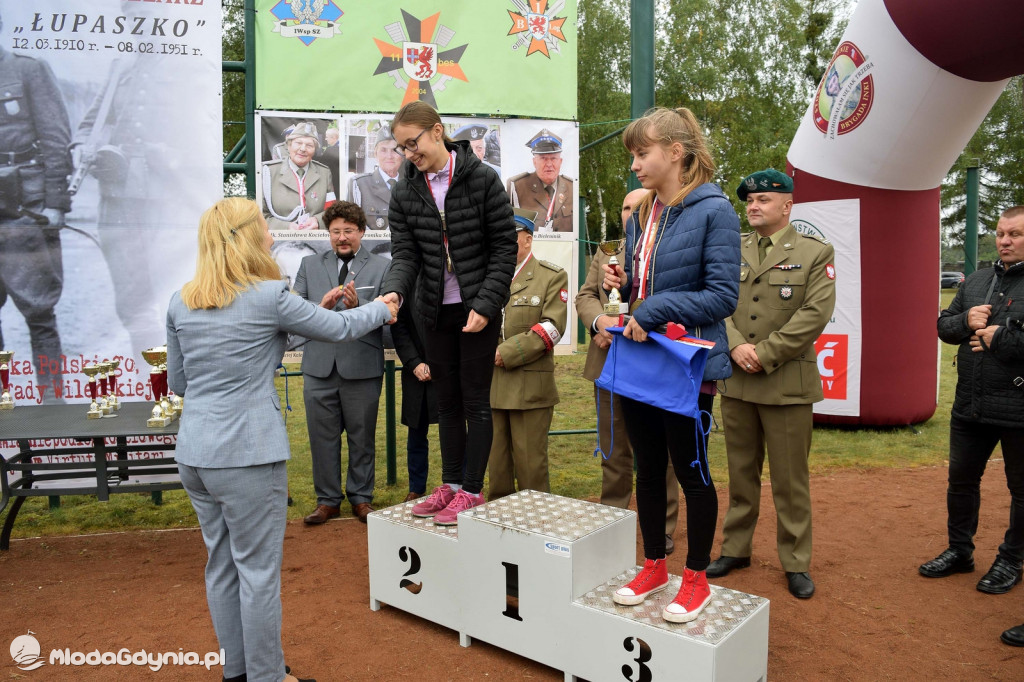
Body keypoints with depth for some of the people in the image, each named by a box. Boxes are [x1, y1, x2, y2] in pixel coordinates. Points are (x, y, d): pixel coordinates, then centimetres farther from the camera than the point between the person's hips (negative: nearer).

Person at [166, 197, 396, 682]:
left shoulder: (181, 303, 6)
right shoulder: (269, 297, -11)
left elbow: (177, 382, 14)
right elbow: (341, 329, 1)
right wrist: (382, 308, 18)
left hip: (194, 453, 7)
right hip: (247, 453, -7)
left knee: (221, 564, 18)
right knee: (258, 570, 6)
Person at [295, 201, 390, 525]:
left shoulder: (381, 266, 2)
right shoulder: (310, 265, 11)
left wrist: (357, 305, -23)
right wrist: (321, 306, -16)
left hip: (362, 367, -2)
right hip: (319, 366, 2)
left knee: (362, 436, 9)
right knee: (322, 436, 9)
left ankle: (361, 496, 25)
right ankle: (327, 499, 24)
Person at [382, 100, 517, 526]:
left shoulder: (482, 179, -8)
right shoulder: (404, 193, 4)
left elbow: (505, 247, -8)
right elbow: (405, 254, -1)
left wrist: (485, 304, -16)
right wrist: (394, 291, -22)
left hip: (478, 309, -4)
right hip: (436, 311, 5)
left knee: (475, 401, 2)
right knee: (447, 401, 13)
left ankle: (472, 491, 13)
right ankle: (451, 485, 25)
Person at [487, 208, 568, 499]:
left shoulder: (553, 276, 2)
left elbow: (552, 327, -10)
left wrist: (507, 353, -15)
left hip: (529, 386, -4)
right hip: (488, 385, 4)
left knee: (530, 462, 3)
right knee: (495, 461, 12)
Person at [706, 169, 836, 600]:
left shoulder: (816, 253, 0)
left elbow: (815, 313, -11)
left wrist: (764, 353, -15)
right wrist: (736, 346, -13)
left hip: (788, 385, -3)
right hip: (735, 383, 4)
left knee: (790, 479, 6)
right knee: (741, 473, 14)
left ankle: (796, 562, 21)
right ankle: (735, 549, 28)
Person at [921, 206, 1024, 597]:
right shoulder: (977, 281, 11)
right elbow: (943, 326, 12)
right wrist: (966, 321, -8)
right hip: (970, 407, 6)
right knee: (961, 481, 17)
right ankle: (960, 550, 34)